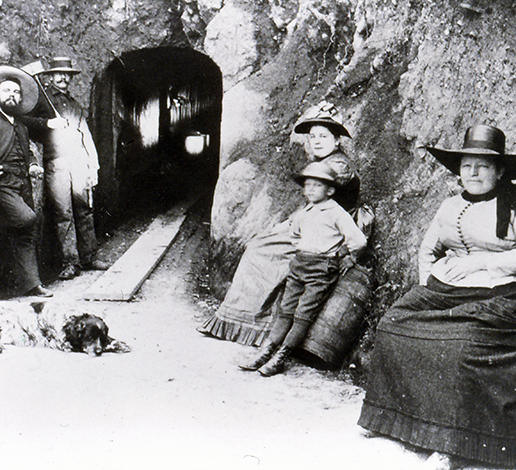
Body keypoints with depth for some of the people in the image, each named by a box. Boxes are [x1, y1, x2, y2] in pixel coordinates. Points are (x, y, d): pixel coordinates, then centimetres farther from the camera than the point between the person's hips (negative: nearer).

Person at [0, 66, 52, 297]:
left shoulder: (21, 126, 22)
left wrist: (33, 165, 13)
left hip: (23, 185, 7)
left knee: (27, 235, 6)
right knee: (26, 219, -25)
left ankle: (30, 284, 12)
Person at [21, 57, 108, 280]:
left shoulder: (74, 104, 24)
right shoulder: (41, 100, 10)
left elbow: (87, 137, 23)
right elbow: (25, 122, -2)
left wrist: (93, 167, 17)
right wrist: (48, 123, -16)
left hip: (80, 163, 4)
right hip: (56, 165, -4)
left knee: (85, 211, 3)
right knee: (63, 214, -4)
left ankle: (89, 257, 12)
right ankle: (70, 262, 0)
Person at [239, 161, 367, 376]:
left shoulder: (336, 213, -7)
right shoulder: (302, 214, 15)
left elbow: (358, 240, -12)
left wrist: (347, 259, -2)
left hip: (321, 269, -7)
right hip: (298, 263, 7)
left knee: (304, 314, -8)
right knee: (286, 309, 4)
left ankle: (280, 358, -6)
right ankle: (266, 352, 4)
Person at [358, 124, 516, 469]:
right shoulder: (451, 206, 18)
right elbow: (427, 251, 28)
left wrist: (478, 261, -13)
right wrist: (428, 285, 12)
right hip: (442, 290, 6)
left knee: (461, 344, -30)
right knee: (393, 323, -13)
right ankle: (397, 413, 0)